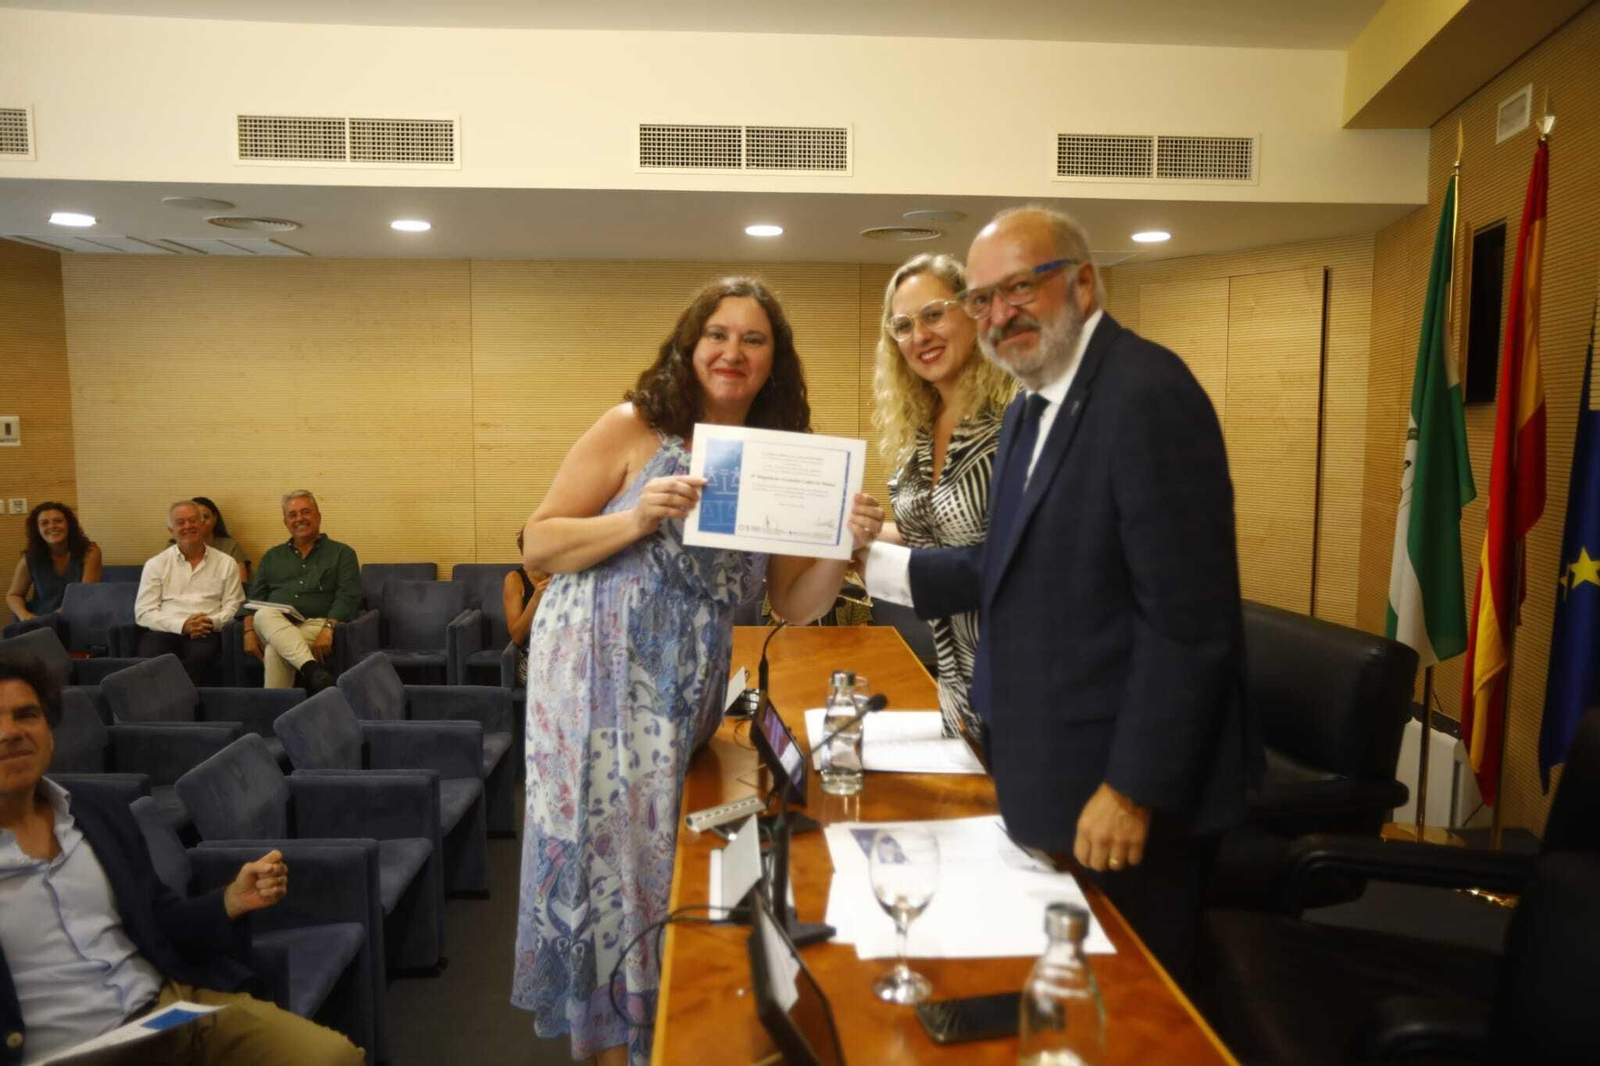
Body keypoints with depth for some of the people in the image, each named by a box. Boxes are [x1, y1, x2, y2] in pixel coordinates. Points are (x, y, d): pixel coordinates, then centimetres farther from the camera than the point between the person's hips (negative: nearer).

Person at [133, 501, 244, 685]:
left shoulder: (226, 564, 15)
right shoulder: (156, 564, 14)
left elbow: (233, 607, 9)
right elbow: (144, 612, 5)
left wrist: (212, 622, -13)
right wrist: (182, 625, -11)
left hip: (205, 634, 0)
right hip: (164, 631, 0)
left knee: (201, 655, -36)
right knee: (152, 659, -34)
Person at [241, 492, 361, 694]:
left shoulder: (341, 553, 12)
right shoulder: (272, 556, 24)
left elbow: (348, 597, -2)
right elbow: (254, 599, 17)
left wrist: (328, 629, -20)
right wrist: (249, 632, -4)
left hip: (316, 624, -3)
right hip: (273, 625, 3)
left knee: (275, 651, -35)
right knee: (263, 614, -35)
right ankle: (313, 669, -53)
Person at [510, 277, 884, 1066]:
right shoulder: (633, 428, -7)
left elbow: (794, 605, 4)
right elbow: (536, 545, -7)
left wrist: (844, 543, -13)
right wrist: (639, 517, -21)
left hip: (687, 694, 4)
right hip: (596, 675, -4)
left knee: (664, 857, 14)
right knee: (608, 852, 5)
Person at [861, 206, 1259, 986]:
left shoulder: (1147, 394, -20)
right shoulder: (1032, 406, 11)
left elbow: (1187, 618, -24)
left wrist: (1133, 790, -21)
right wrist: (874, 561, 3)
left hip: (1127, 784, -9)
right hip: (1054, 773, 9)